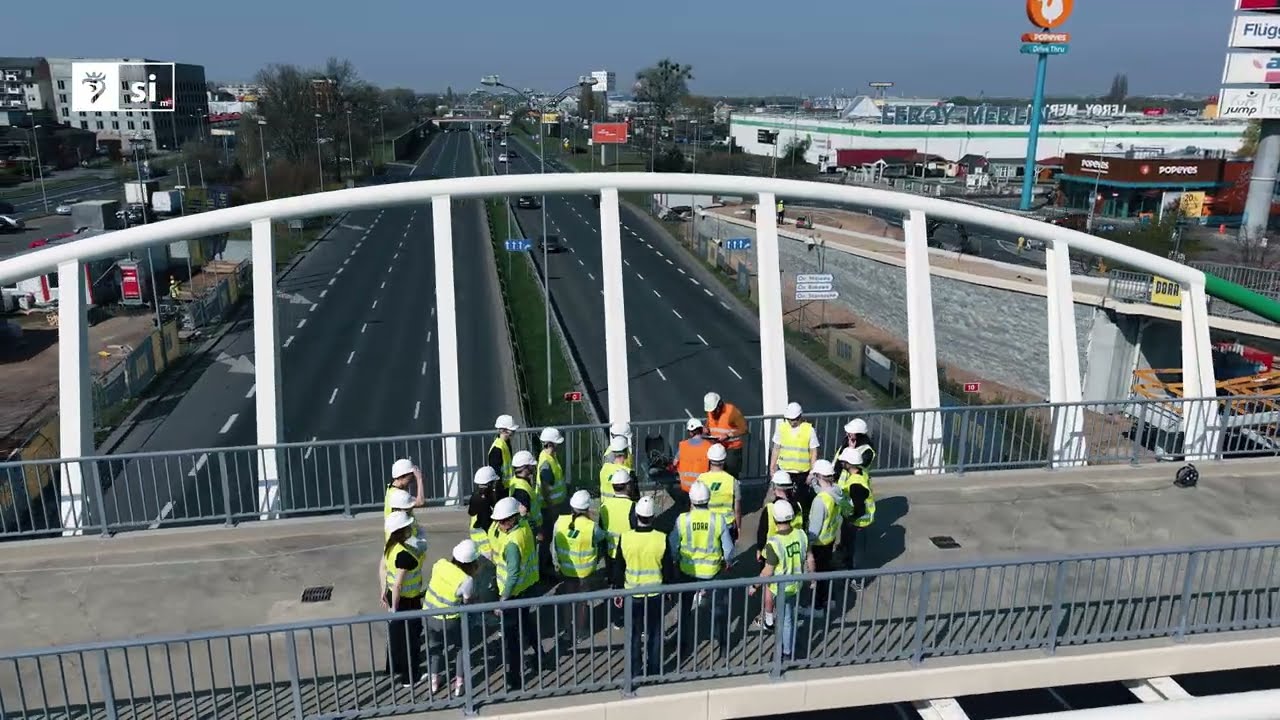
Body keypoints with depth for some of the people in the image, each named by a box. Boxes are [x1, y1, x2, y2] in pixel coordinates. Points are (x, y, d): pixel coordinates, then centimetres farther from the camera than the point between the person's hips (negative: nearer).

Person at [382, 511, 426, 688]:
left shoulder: (389, 546, -4)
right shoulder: (404, 554, -32)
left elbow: (383, 568, 7)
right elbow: (398, 584, -29)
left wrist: (384, 591, 18)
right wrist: (395, 608, -19)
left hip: (393, 596, 8)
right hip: (407, 601, -8)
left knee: (397, 635, 25)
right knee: (410, 638, 10)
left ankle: (397, 669, 43)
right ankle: (409, 677, 26)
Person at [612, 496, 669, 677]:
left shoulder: (625, 538, -15)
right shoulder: (661, 539, -16)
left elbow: (618, 569, -5)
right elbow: (668, 569, -6)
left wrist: (617, 591, 9)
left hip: (632, 595, 0)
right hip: (656, 594, 0)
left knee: (635, 634, 16)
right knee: (655, 634, 16)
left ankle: (635, 672, 25)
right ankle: (654, 671, 26)